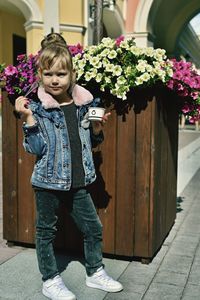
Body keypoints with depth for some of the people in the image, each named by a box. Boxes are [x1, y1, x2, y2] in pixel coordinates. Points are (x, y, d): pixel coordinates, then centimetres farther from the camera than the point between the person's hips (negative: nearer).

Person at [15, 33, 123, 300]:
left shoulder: (84, 103, 2)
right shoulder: (37, 107, -10)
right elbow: (35, 148, -15)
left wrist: (97, 128, -6)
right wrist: (29, 119, -24)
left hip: (78, 181, 4)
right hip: (48, 180, -4)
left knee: (93, 228, 13)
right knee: (46, 231, 11)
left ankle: (95, 273, 35)